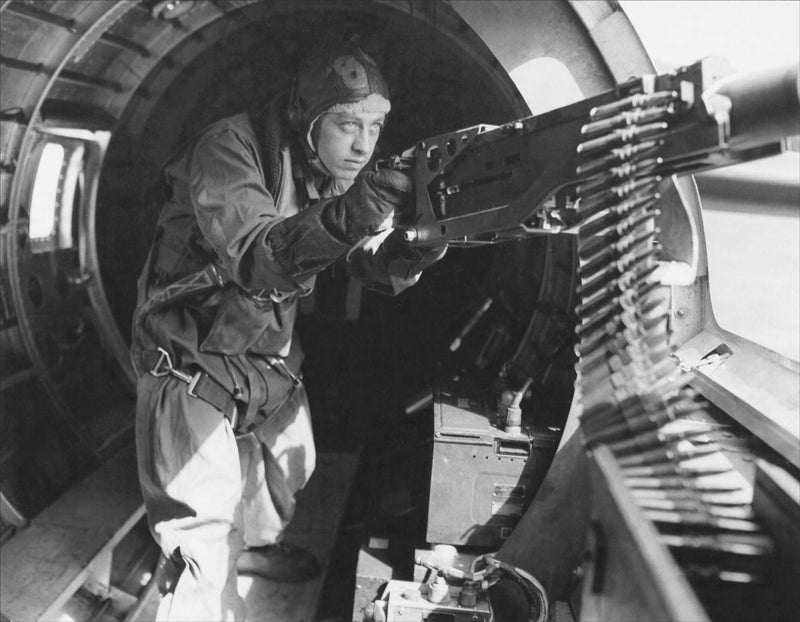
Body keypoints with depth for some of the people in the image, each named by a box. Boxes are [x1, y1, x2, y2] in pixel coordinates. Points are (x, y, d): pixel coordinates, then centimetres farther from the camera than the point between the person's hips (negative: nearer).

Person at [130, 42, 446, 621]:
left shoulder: (342, 174, -3)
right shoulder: (232, 149, -24)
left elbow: (380, 271, -7)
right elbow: (253, 257, -38)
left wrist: (416, 247, -30)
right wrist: (343, 217, -55)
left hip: (270, 352, 7)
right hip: (190, 356, -7)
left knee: (291, 462, 24)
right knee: (202, 522, -12)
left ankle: (254, 543, 52)